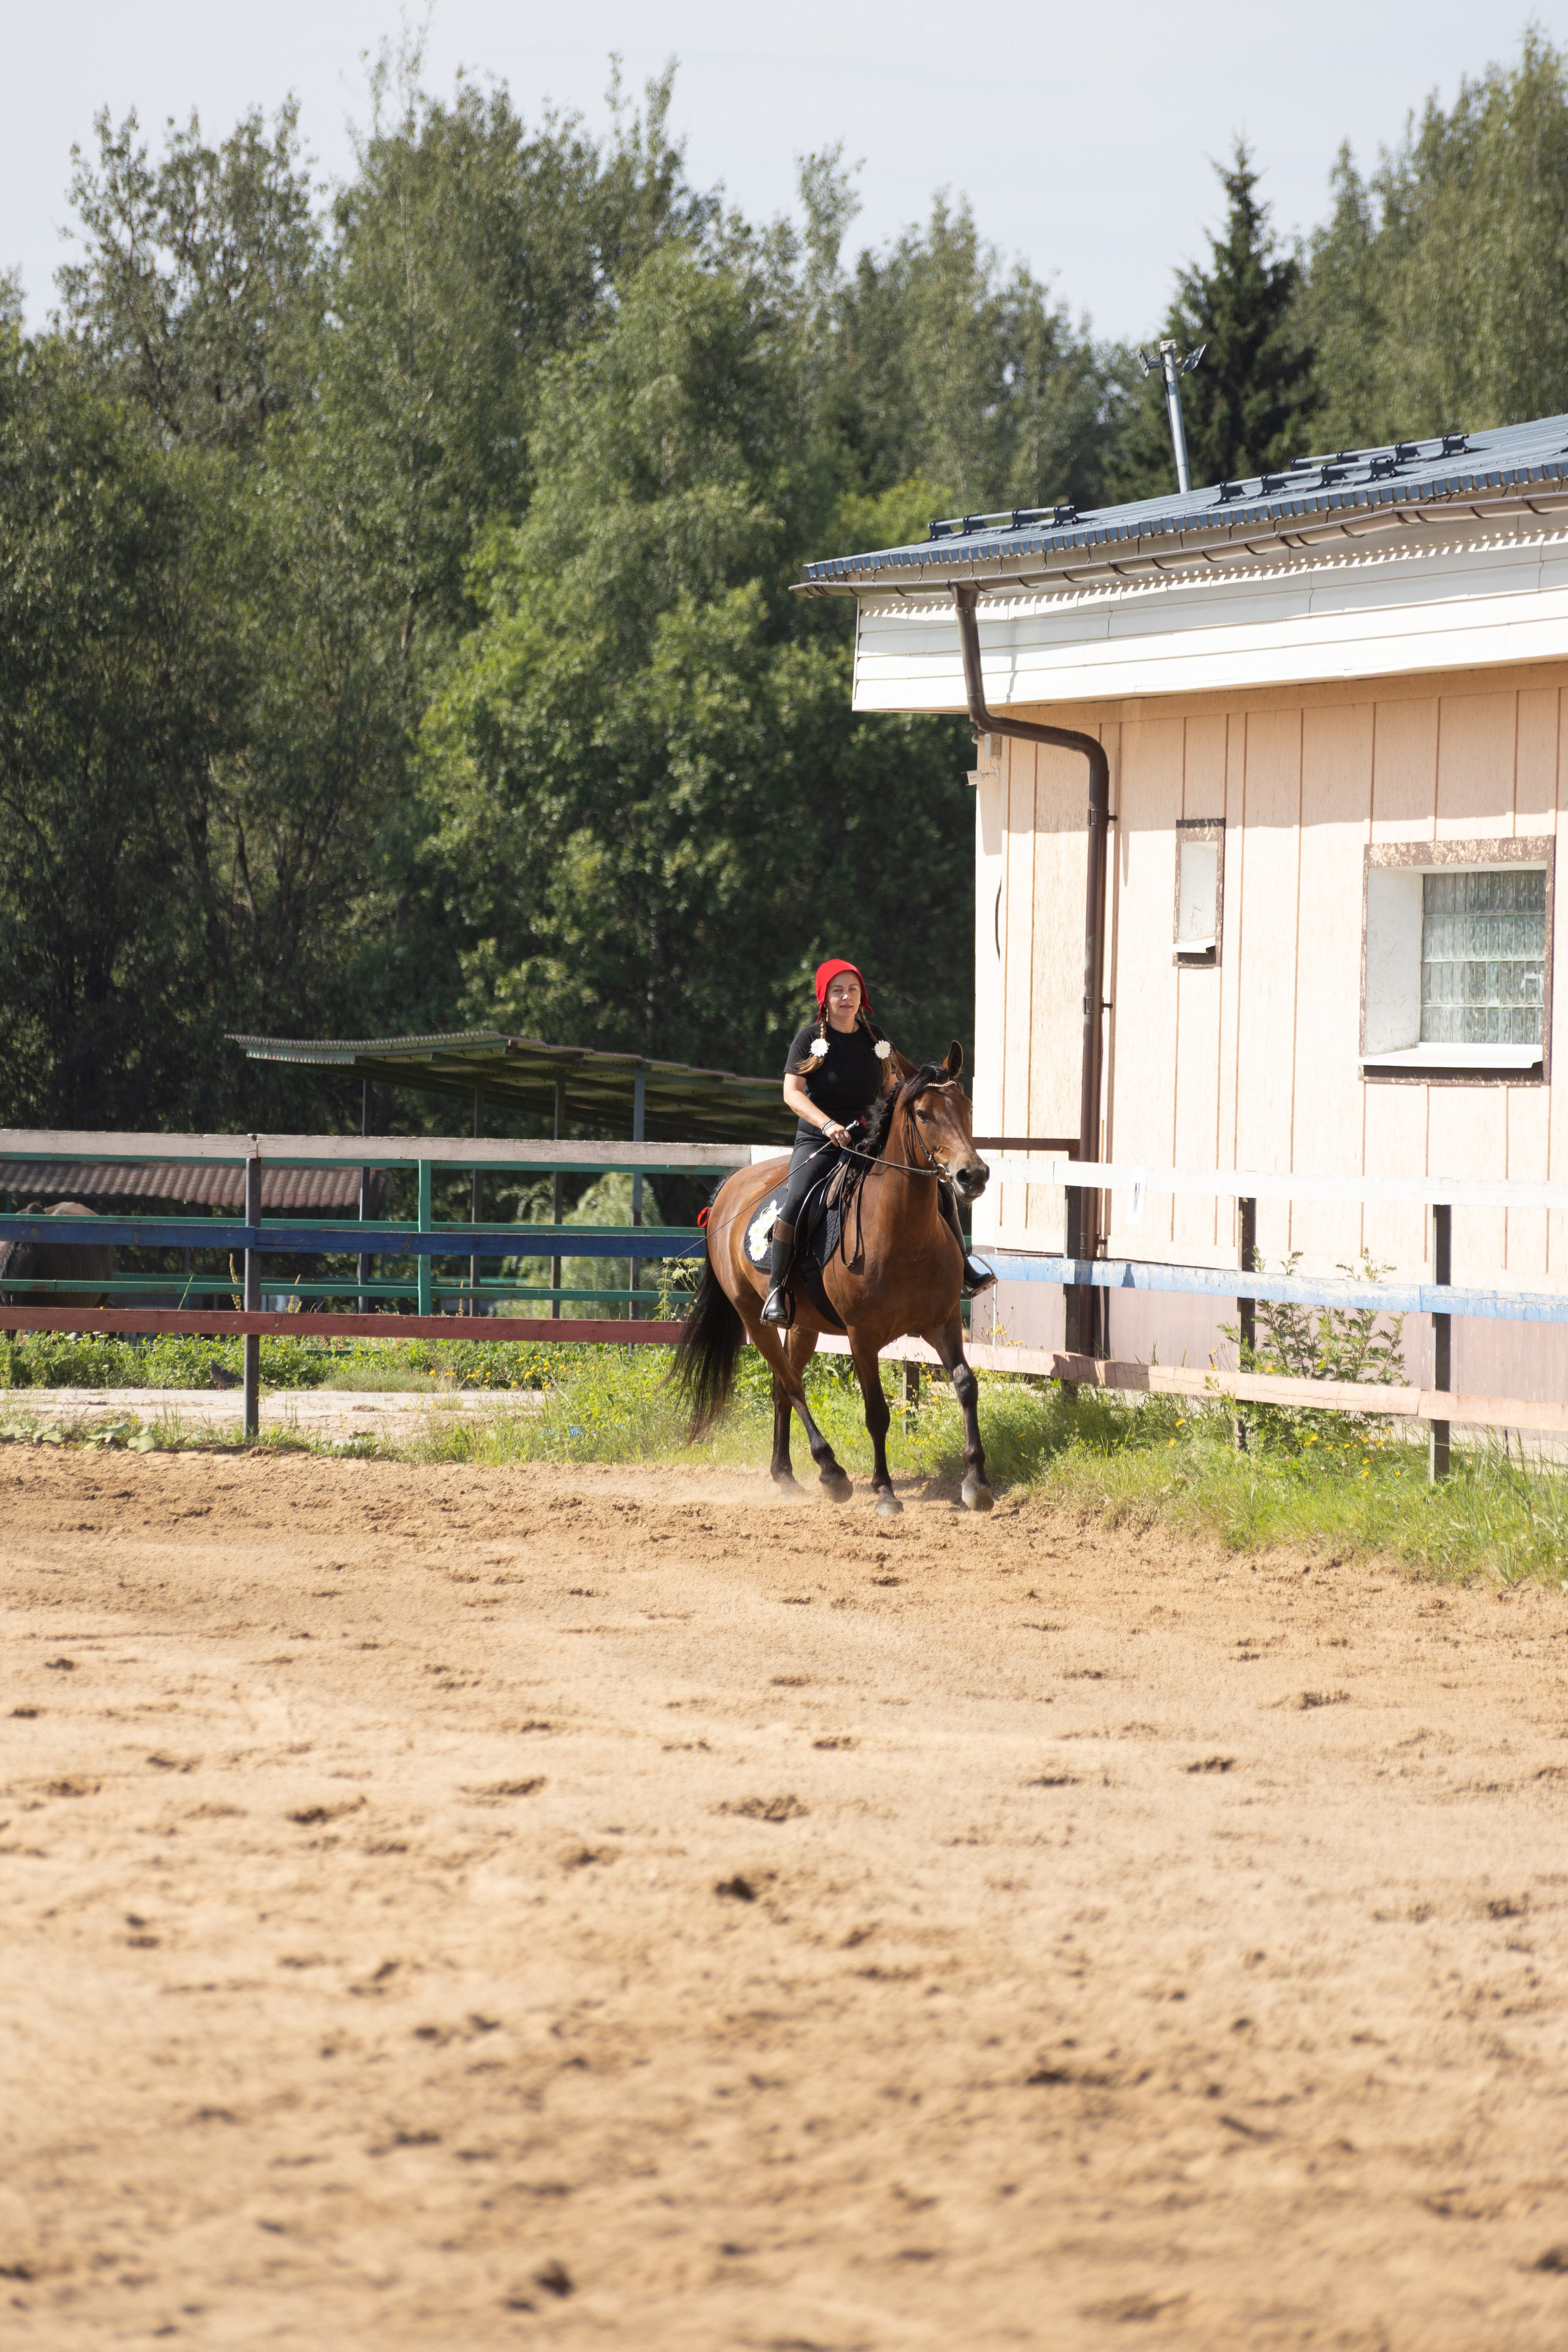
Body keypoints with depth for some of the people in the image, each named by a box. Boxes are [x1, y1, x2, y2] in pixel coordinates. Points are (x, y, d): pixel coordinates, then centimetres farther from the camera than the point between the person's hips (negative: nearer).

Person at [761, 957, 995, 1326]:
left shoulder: (875, 1037, 8)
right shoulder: (810, 1040, -5)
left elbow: (890, 1087, 20)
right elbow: (792, 1092, -13)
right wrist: (828, 1124, -27)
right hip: (818, 1143, -4)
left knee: (939, 1188, -5)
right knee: (795, 1203, -29)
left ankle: (959, 1262, 12)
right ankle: (777, 1287, -15)